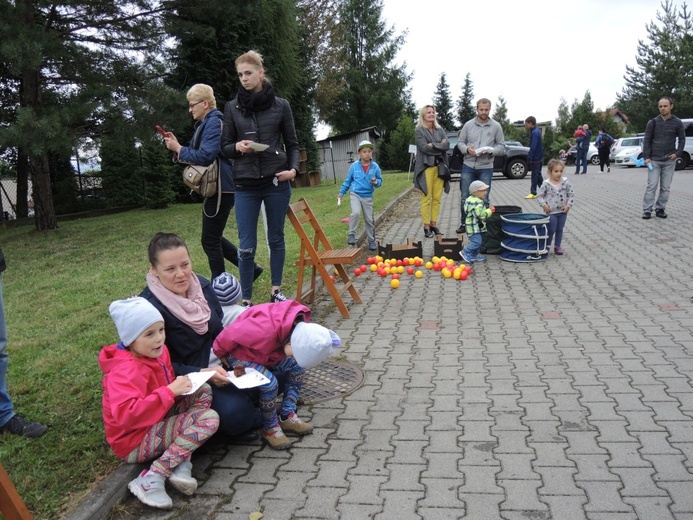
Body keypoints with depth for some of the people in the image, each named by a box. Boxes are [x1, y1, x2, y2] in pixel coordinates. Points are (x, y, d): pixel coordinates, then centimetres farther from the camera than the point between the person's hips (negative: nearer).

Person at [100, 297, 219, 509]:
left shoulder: (157, 351, -1)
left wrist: (181, 384, -7)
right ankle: (150, 480, -21)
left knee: (203, 391, 2)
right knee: (209, 419, -20)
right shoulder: (125, 371, -27)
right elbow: (126, 415, -41)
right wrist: (170, 391, -38)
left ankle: (182, 464, -10)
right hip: (135, 442, -9)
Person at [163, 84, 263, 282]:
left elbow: (205, 156, -22)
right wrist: (177, 145, 8)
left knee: (210, 241, -1)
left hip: (220, 189, -10)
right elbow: (198, 155, 19)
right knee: (213, 238, 16)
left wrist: (178, 149, -12)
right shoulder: (205, 124, 18)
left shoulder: (214, 123, -13)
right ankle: (250, 268, 22)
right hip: (216, 188, 10)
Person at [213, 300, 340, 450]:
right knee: (270, 383, -27)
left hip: (263, 351, 8)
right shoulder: (265, 329, -43)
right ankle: (270, 429, -4)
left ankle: (287, 418, 5)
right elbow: (231, 334, -30)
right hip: (239, 355, -7)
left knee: (298, 367, -3)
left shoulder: (300, 325, -19)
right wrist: (220, 353, -13)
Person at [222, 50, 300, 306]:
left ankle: (276, 290, 25)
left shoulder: (280, 105, 4)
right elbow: (225, 147, 10)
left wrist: (293, 168, -9)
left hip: (277, 181, 0)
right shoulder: (232, 108, 6)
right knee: (247, 246, -2)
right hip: (245, 185, 0)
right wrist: (237, 147, -13)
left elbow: (292, 144, 8)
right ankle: (246, 300, 9)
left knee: (276, 238, 10)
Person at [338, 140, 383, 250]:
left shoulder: (375, 167, -4)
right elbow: (348, 180, 8)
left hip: (368, 196, 1)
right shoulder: (354, 166, -3)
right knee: (355, 213, -25)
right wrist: (341, 193, 11)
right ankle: (352, 235, -9)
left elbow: (380, 180, 5)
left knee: (369, 219, 7)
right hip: (355, 194, -1)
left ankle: (371, 241, 21)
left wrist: (376, 182, -19)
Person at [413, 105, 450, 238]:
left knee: (437, 198, 4)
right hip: (426, 167, -5)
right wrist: (440, 146, -3)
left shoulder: (440, 130, 16)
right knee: (426, 198, -5)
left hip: (440, 167, 5)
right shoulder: (419, 131, 1)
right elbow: (424, 148, -11)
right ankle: (426, 227, 0)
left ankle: (434, 224, 13)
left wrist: (433, 145, -9)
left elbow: (447, 145, 2)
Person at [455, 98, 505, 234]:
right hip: (468, 166, 1)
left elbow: (501, 146, 4)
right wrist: (467, 149, -13)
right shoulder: (468, 125, 3)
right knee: (465, 198, 7)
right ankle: (464, 223, 21)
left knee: (483, 200, 4)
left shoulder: (496, 126, 2)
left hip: (486, 168, -1)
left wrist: (490, 151, -16)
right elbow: (460, 142, 9)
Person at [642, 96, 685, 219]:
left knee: (665, 187, 4)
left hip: (669, 161, 1)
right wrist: (646, 157, -6)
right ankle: (647, 210, -3)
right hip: (654, 160, -1)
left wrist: (677, 153, -5)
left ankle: (660, 209, 12)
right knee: (651, 186, -5)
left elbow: (682, 139, 9)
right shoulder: (653, 122, 1)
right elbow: (647, 140, 2)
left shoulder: (677, 123, 2)